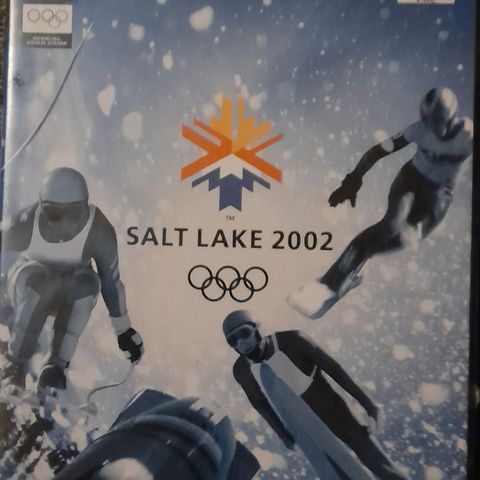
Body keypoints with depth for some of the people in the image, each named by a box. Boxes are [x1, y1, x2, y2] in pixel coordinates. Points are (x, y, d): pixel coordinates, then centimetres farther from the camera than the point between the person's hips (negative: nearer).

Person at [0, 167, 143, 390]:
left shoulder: (98, 229, -24)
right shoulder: (26, 224, -26)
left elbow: (111, 278, -16)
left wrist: (123, 330, -7)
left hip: (74, 295, 1)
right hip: (27, 284, 0)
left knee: (87, 282, -33)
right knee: (34, 277, -35)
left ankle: (57, 363, -22)